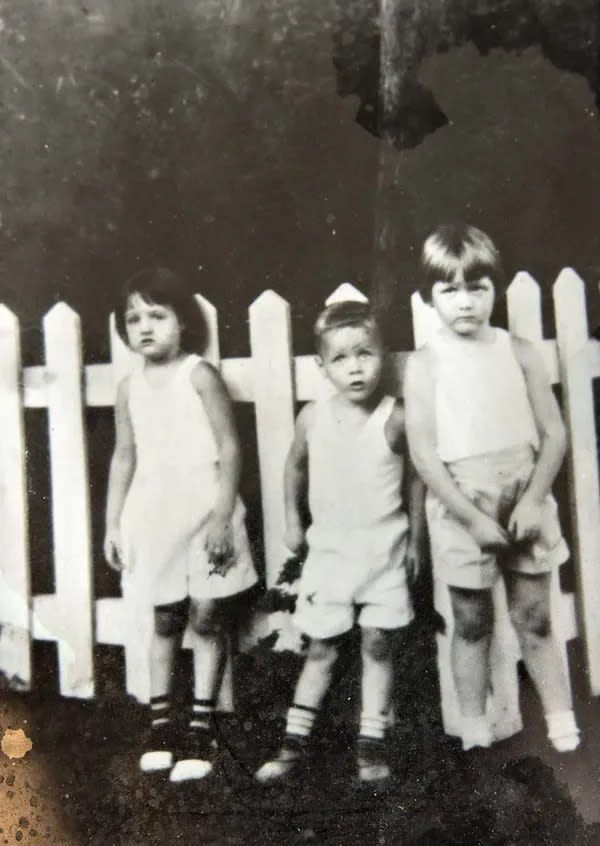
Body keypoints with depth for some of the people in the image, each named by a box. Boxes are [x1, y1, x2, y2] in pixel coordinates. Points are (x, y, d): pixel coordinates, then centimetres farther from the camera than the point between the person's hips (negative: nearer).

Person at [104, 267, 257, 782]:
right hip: (155, 517, 4)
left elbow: (230, 447, -10)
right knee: (166, 619, 14)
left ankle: (201, 729, 13)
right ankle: (160, 721, 25)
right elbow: (124, 457, 12)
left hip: (204, 514, -4)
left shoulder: (199, 375, -8)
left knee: (207, 618, 2)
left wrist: (222, 516, -15)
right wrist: (113, 524, 11)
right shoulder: (130, 388, 7)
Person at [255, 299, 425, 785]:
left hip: (384, 553, -1)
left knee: (377, 645, 6)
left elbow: (416, 477, -1)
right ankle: (296, 743, 20)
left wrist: (415, 540, 4)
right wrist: (293, 521, 11)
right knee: (321, 649, 10)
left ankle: (372, 744, 19)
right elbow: (295, 467, 11)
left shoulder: (395, 418, -13)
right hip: (329, 552, 2)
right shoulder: (312, 418, -7)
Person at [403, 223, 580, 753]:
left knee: (535, 622, 11)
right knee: (472, 626, 12)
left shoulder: (518, 352, 0)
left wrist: (533, 500, -11)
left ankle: (566, 735, 23)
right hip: (461, 516, -1)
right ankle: (475, 737, 26)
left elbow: (554, 433, 0)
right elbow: (424, 454, -11)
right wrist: (474, 518, -15)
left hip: (525, 510, 2)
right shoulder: (426, 364, -6)